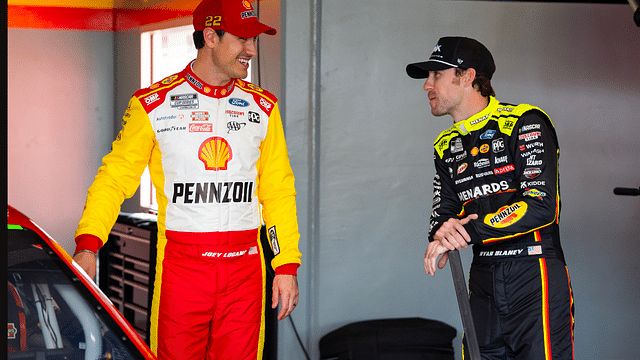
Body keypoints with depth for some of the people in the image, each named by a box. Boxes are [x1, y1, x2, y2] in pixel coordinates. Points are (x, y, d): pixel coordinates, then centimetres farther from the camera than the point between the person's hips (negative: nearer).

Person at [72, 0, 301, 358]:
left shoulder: (263, 107, 10)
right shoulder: (154, 104, 1)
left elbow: (278, 191, 12)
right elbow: (115, 178, -1)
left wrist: (287, 266, 5)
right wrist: (87, 245, -15)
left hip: (245, 266, 3)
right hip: (180, 265, -2)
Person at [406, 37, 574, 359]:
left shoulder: (525, 123, -8)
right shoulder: (447, 146, 16)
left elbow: (541, 206, -18)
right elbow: (443, 213, 13)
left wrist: (468, 231, -19)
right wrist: (442, 236, -12)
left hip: (535, 276, -6)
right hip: (483, 282, 6)